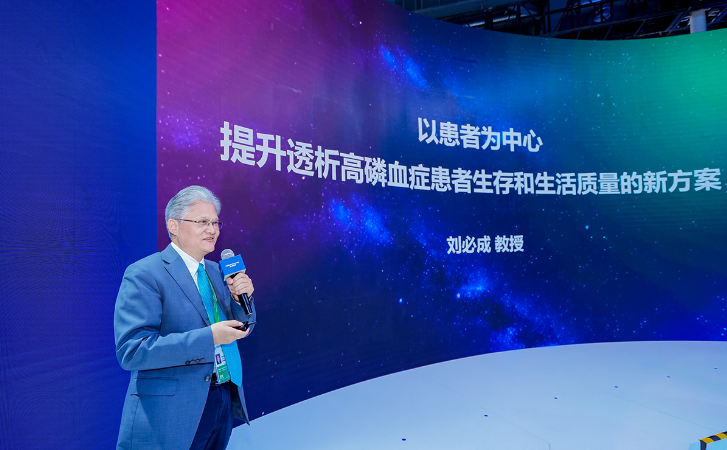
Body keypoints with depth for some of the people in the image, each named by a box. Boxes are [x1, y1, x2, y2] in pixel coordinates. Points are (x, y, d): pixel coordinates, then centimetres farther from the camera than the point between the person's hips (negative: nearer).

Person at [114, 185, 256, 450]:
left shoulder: (215, 271, 9)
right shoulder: (144, 275, -14)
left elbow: (241, 328, 14)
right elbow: (132, 351, -22)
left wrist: (241, 299, -7)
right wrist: (208, 337, -26)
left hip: (223, 404, 7)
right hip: (170, 415, -7)